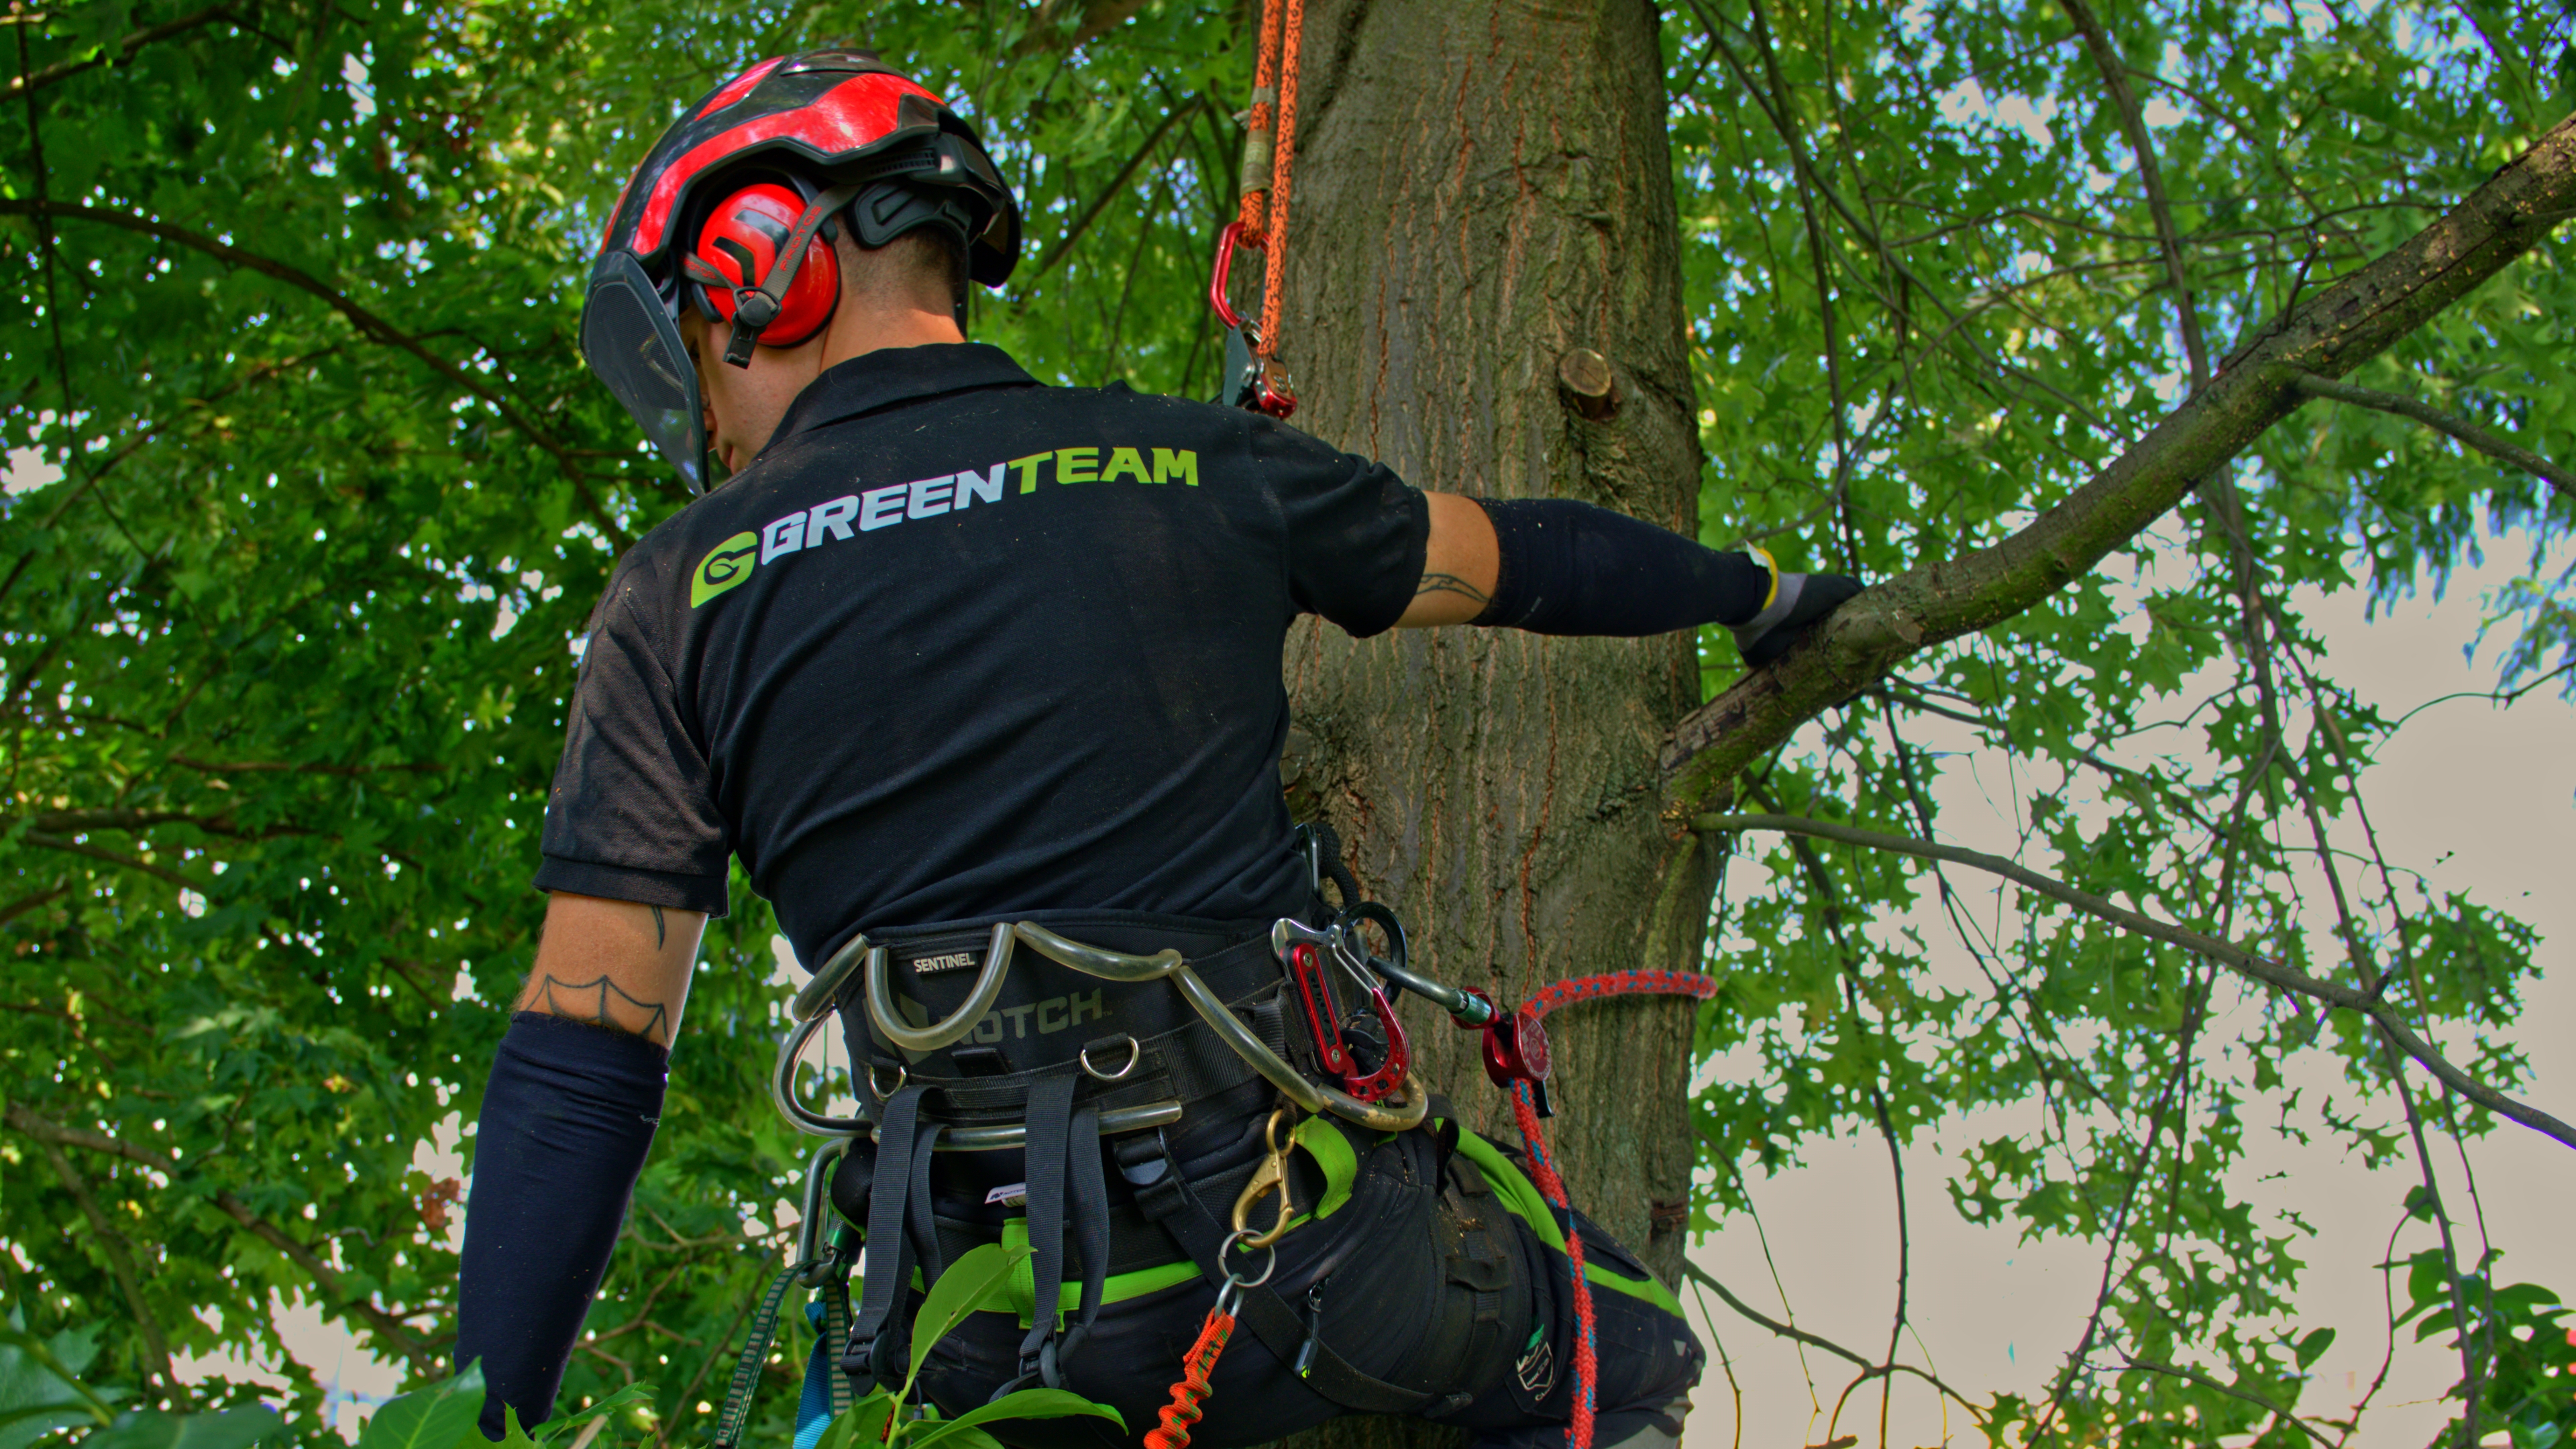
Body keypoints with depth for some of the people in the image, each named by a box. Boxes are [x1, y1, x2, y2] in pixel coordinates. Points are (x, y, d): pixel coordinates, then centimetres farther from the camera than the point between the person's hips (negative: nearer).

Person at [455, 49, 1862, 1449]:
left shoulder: (679, 595, 2)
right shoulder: (1191, 467, 5)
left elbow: (580, 1062, -3)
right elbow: (1525, 555, 20)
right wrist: (1762, 593, 39)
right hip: (1316, 1258, 1)